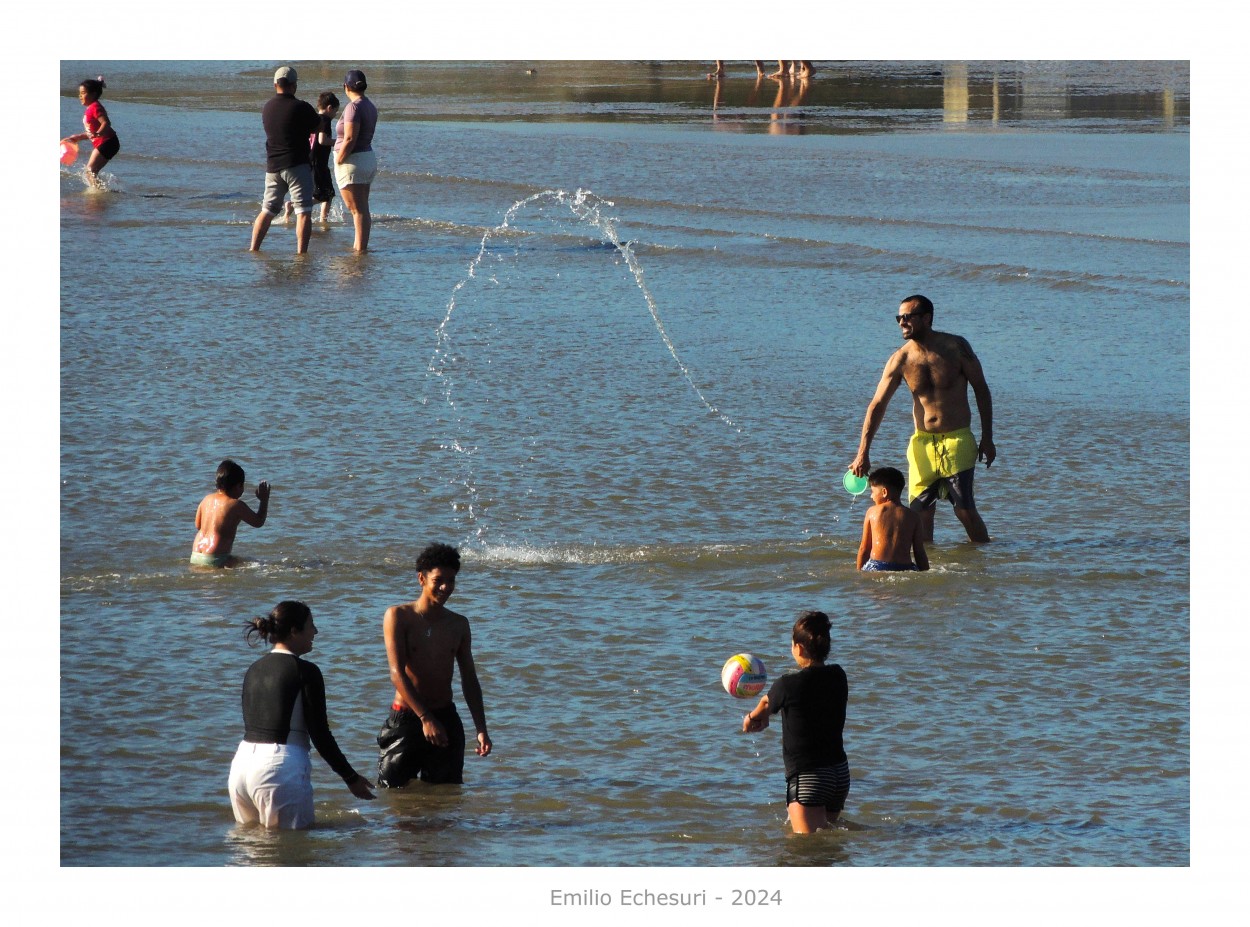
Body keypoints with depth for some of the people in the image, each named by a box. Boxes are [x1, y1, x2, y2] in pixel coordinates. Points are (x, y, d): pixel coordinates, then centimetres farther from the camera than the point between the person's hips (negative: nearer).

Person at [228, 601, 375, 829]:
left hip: (242, 763, 7)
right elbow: (320, 734, -8)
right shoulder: (305, 671, -7)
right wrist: (351, 778, 1)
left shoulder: (254, 669, 14)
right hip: (280, 765, -7)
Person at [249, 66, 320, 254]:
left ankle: (253, 249, 14)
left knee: (267, 210, 15)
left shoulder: (267, 108, 8)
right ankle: (301, 253, -12)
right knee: (303, 212, -5)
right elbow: (318, 129, 1)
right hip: (297, 165, -6)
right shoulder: (301, 108, -11)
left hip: (272, 166, 6)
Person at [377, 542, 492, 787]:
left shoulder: (458, 624, 9)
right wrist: (425, 718, -21)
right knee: (392, 792, -3)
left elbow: (469, 679, 13)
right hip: (406, 718, -4)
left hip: (445, 719, 4)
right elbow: (397, 673, -13)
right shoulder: (398, 616, -5)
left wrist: (481, 728, 3)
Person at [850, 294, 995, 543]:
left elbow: (981, 389, 4)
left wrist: (987, 438, 2)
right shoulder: (900, 359, -2)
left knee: (964, 509, -7)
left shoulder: (956, 347, -5)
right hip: (922, 444, 2)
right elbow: (878, 404, -4)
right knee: (920, 512, -1)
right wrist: (863, 453, -12)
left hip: (957, 440, -2)